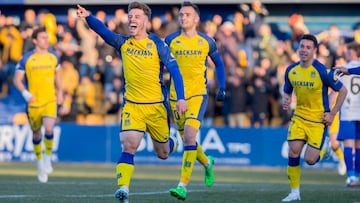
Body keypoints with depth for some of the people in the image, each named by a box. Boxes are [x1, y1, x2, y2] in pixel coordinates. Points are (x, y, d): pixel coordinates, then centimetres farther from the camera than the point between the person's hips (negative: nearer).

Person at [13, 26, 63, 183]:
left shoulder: (54, 57, 3)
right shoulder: (26, 59, -7)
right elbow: (17, 79, -2)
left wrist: (60, 92, 13)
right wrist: (25, 93, -18)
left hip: (50, 101, 1)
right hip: (33, 103, -1)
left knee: (49, 129, -21)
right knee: (37, 134, 9)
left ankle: (48, 158, 2)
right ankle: (40, 163, 30)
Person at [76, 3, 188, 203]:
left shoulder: (157, 44, -6)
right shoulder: (123, 43, 1)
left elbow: (174, 71, -9)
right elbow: (103, 31, -14)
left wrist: (181, 98, -20)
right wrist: (88, 17, -33)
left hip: (156, 106, -1)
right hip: (131, 105, 1)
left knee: (162, 154, 14)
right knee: (129, 145, -21)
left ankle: (172, 144, 50)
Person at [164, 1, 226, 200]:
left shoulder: (206, 42, 1)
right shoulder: (170, 40, 0)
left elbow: (219, 64, 15)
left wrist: (222, 87, 7)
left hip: (198, 94, -2)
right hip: (176, 96, 2)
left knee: (189, 134, -20)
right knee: (186, 139, 11)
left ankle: (183, 185, -19)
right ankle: (207, 163, 44)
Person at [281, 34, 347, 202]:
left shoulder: (322, 71, -18)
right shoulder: (291, 70, -2)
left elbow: (342, 91, -10)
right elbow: (287, 92, 14)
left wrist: (332, 114, -10)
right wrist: (285, 101, -10)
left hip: (318, 120, -4)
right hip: (299, 117, 4)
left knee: (310, 159, -8)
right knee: (293, 152, -11)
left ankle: (325, 148, 29)